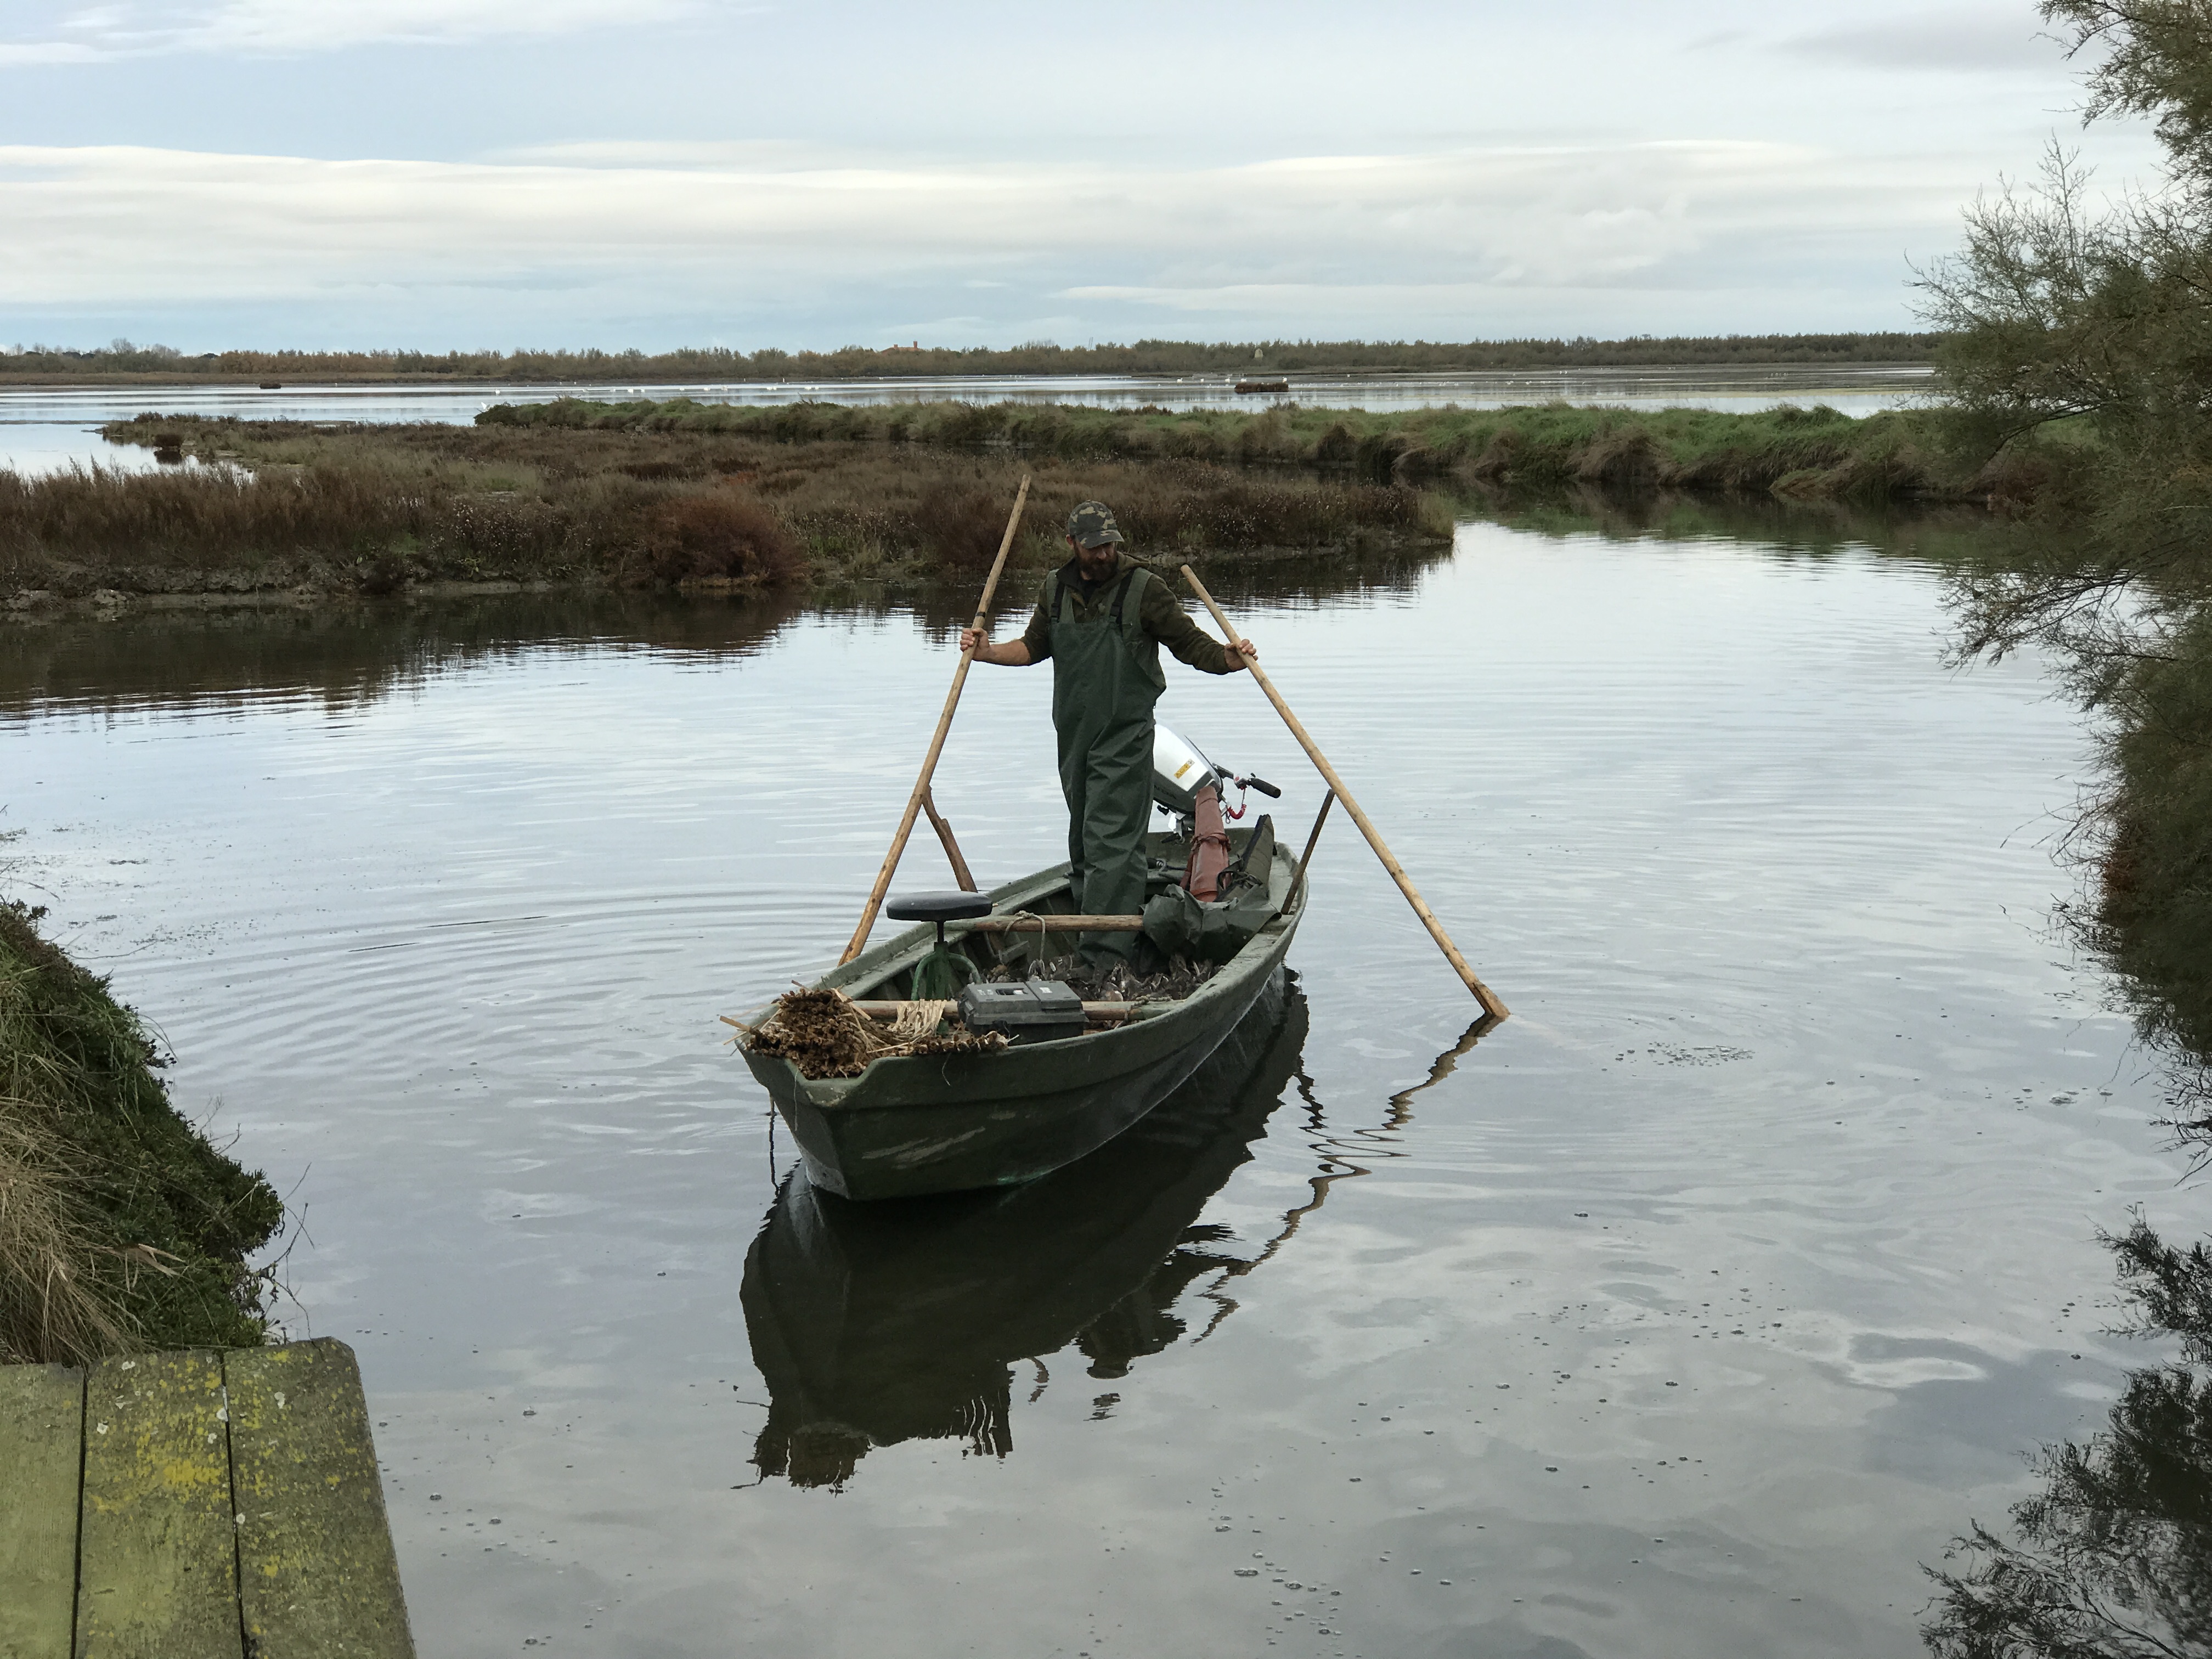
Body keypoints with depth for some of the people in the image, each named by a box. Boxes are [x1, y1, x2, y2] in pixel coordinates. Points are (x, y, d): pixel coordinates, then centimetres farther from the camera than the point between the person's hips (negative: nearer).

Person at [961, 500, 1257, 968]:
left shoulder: (1144, 588, -7)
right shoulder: (1056, 590, 9)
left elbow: (1191, 643, -5)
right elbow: (1034, 646, 22)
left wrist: (1229, 657, -23)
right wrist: (988, 652, 7)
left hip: (1125, 740, -6)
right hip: (1074, 736, 6)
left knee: (1111, 844, -12)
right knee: (1083, 840, 13)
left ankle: (1106, 958, -14)